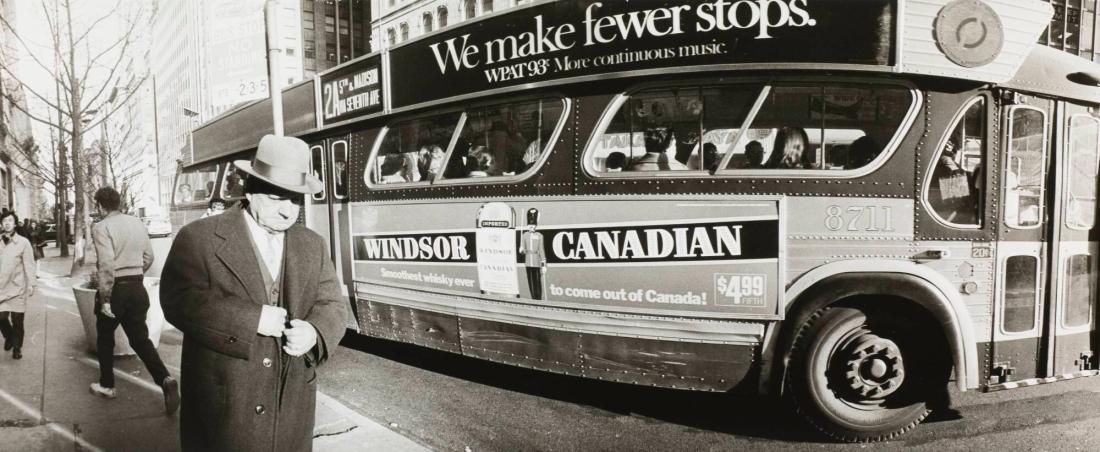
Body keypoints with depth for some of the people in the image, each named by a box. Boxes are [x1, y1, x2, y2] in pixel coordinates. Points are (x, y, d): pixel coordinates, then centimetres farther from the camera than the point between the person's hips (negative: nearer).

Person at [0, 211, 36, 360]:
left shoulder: (23, 242, -3)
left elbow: (29, 264, -3)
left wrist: (32, 284, -5)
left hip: (18, 287, -1)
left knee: (17, 320, 3)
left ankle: (17, 347, 21)